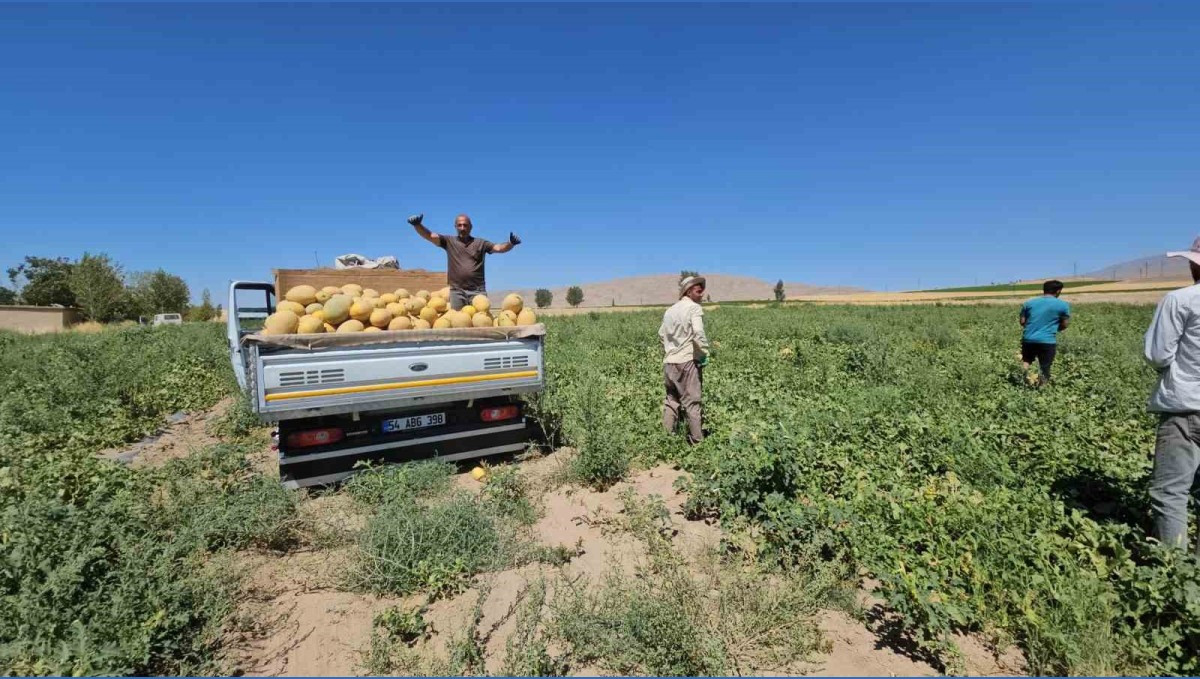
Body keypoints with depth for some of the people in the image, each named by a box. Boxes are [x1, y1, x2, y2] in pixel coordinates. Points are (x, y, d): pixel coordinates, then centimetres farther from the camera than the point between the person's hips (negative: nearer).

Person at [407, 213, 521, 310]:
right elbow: (429, 236, 0)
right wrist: (417, 225, -18)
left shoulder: (481, 243, 9)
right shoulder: (449, 241, 9)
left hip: (477, 290, 0)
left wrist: (511, 244, -22)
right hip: (457, 290, 1)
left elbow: (499, 248, -2)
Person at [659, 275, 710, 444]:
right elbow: (698, 333, -20)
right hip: (688, 360, -6)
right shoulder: (694, 308, -7)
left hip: (669, 361, 6)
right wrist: (705, 353, -9)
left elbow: (662, 334, 18)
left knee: (671, 400, 13)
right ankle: (697, 440, 9)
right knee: (691, 402, 1)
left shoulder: (670, 310, 15)